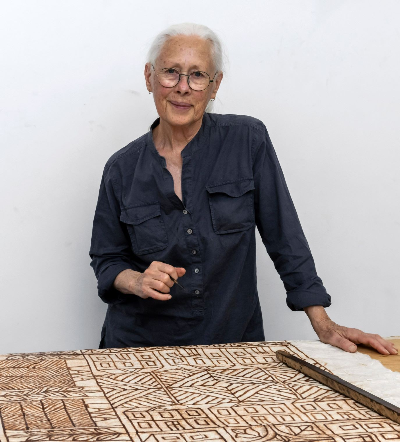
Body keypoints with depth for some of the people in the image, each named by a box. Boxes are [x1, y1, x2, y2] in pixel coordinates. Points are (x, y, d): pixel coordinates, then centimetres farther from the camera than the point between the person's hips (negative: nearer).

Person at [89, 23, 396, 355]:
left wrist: (324, 325, -5)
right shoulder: (122, 168, 0)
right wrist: (138, 282, -13)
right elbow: (107, 258, 8)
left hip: (232, 342, 0)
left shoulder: (249, 141, -4)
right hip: (140, 345, 1)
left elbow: (285, 238, -2)